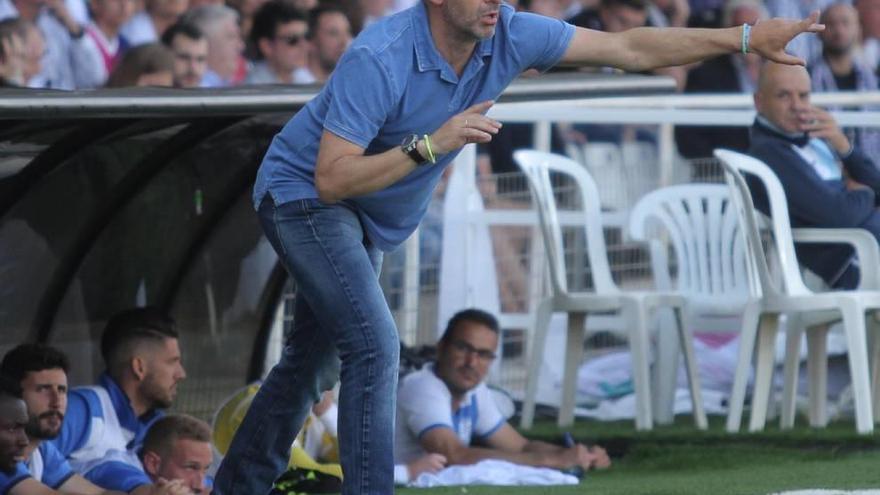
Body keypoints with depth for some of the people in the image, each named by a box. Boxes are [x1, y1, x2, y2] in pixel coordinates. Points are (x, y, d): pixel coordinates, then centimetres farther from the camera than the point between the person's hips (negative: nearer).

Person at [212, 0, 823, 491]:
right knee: (375, 345, -22)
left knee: (315, 363, 16)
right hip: (304, 195, -8)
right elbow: (332, 178, -35)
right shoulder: (378, 59, -34)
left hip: (365, 222, 8)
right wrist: (431, 145, -43)